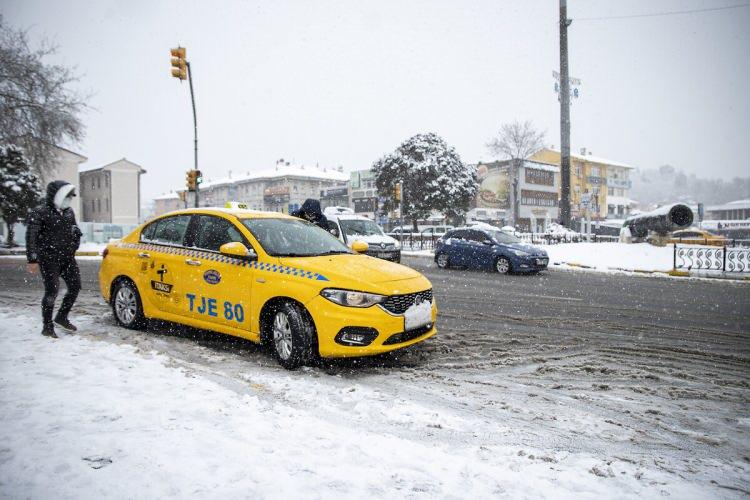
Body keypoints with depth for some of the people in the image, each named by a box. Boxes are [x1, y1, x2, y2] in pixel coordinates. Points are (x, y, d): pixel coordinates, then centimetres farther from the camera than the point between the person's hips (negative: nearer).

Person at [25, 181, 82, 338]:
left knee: (75, 286, 4)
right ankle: (47, 327, 3)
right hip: (49, 259, -6)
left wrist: (73, 248, 12)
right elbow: (31, 237, -14)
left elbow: (76, 233, 24)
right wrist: (32, 260, -20)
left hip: (67, 258, 6)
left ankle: (62, 317, 23)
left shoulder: (69, 212, 11)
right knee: (52, 291, -8)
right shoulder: (40, 212, -8)